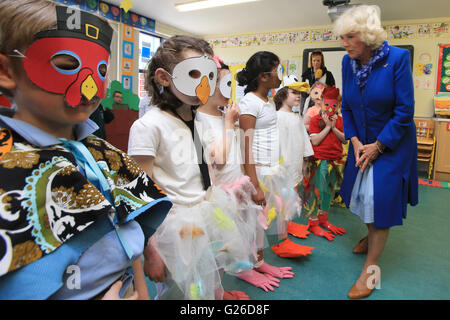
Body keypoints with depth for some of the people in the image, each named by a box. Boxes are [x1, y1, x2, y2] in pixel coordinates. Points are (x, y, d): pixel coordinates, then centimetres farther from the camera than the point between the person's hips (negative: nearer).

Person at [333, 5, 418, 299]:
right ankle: (372, 236, 42)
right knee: (363, 193, 12)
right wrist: (355, 141, -7)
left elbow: (404, 111, -17)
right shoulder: (348, 62, -4)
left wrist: (378, 146, -15)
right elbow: (346, 107, 3)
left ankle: (370, 270, 10)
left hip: (392, 143, -5)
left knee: (381, 199, -4)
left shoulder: (398, 58, -18)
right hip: (362, 142, 5)